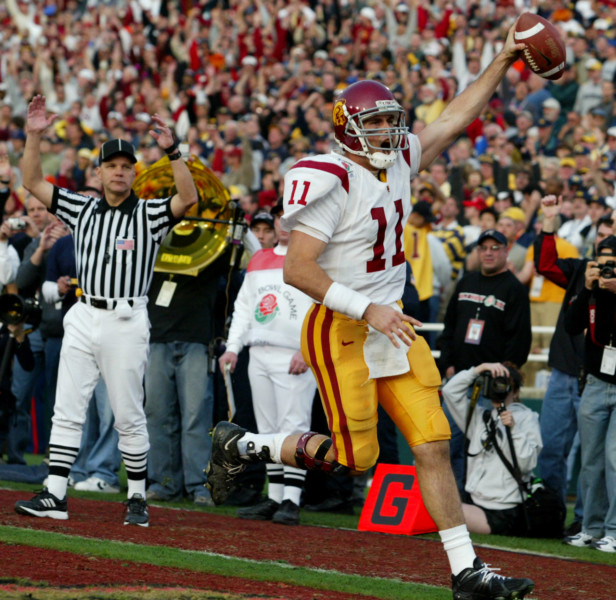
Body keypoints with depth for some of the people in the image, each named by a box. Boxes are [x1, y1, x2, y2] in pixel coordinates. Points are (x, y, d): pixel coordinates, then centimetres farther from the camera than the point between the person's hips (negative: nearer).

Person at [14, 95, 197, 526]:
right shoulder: (83, 210, 12)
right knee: (67, 410, 1)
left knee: (129, 416, 0)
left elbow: (189, 198, -18)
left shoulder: (149, 215, 0)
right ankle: (55, 495, 3)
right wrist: (34, 136, -2)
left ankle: (137, 498, 10)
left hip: (126, 323, -4)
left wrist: (172, 150, -27)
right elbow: (33, 183, 10)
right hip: (83, 319, 4)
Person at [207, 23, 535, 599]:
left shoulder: (398, 162, 5)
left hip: (389, 326, 7)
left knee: (433, 445, 0)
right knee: (354, 456, -3)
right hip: (340, 332, -7)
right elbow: (297, 269, -21)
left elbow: (455, 118, 16)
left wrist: (502, 61, 12)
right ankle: (240, 445, 19)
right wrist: (368, 309, -24)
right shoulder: (332, 183, -18)